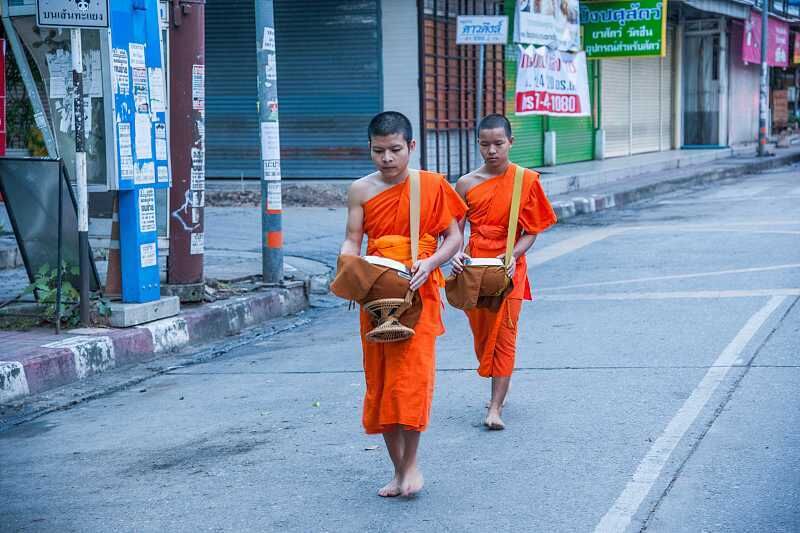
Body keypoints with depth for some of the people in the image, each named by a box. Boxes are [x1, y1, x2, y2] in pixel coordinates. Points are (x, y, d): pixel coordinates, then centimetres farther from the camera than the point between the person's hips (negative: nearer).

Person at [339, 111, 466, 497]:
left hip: (418, 292, -3)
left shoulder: (432, 185, 0)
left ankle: (411, 463, -1)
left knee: (411, 373, -15)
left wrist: (430, 263, -16)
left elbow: (454, 237, 2)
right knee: (379, 380, 5)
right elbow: (352, 241, 3)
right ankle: (398, 470, 16)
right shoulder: (361, 191, 6)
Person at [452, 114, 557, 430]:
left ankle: (495, 408, -9)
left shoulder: (526, 181, -2)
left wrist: (512, 256, -17)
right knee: (481, 335, 11)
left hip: (508, 270, -3)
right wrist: (456, 254, -16)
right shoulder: (467, 184, 3)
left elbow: (531, 232, -1)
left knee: (503, 336, -8)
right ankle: (499, 391, 32)